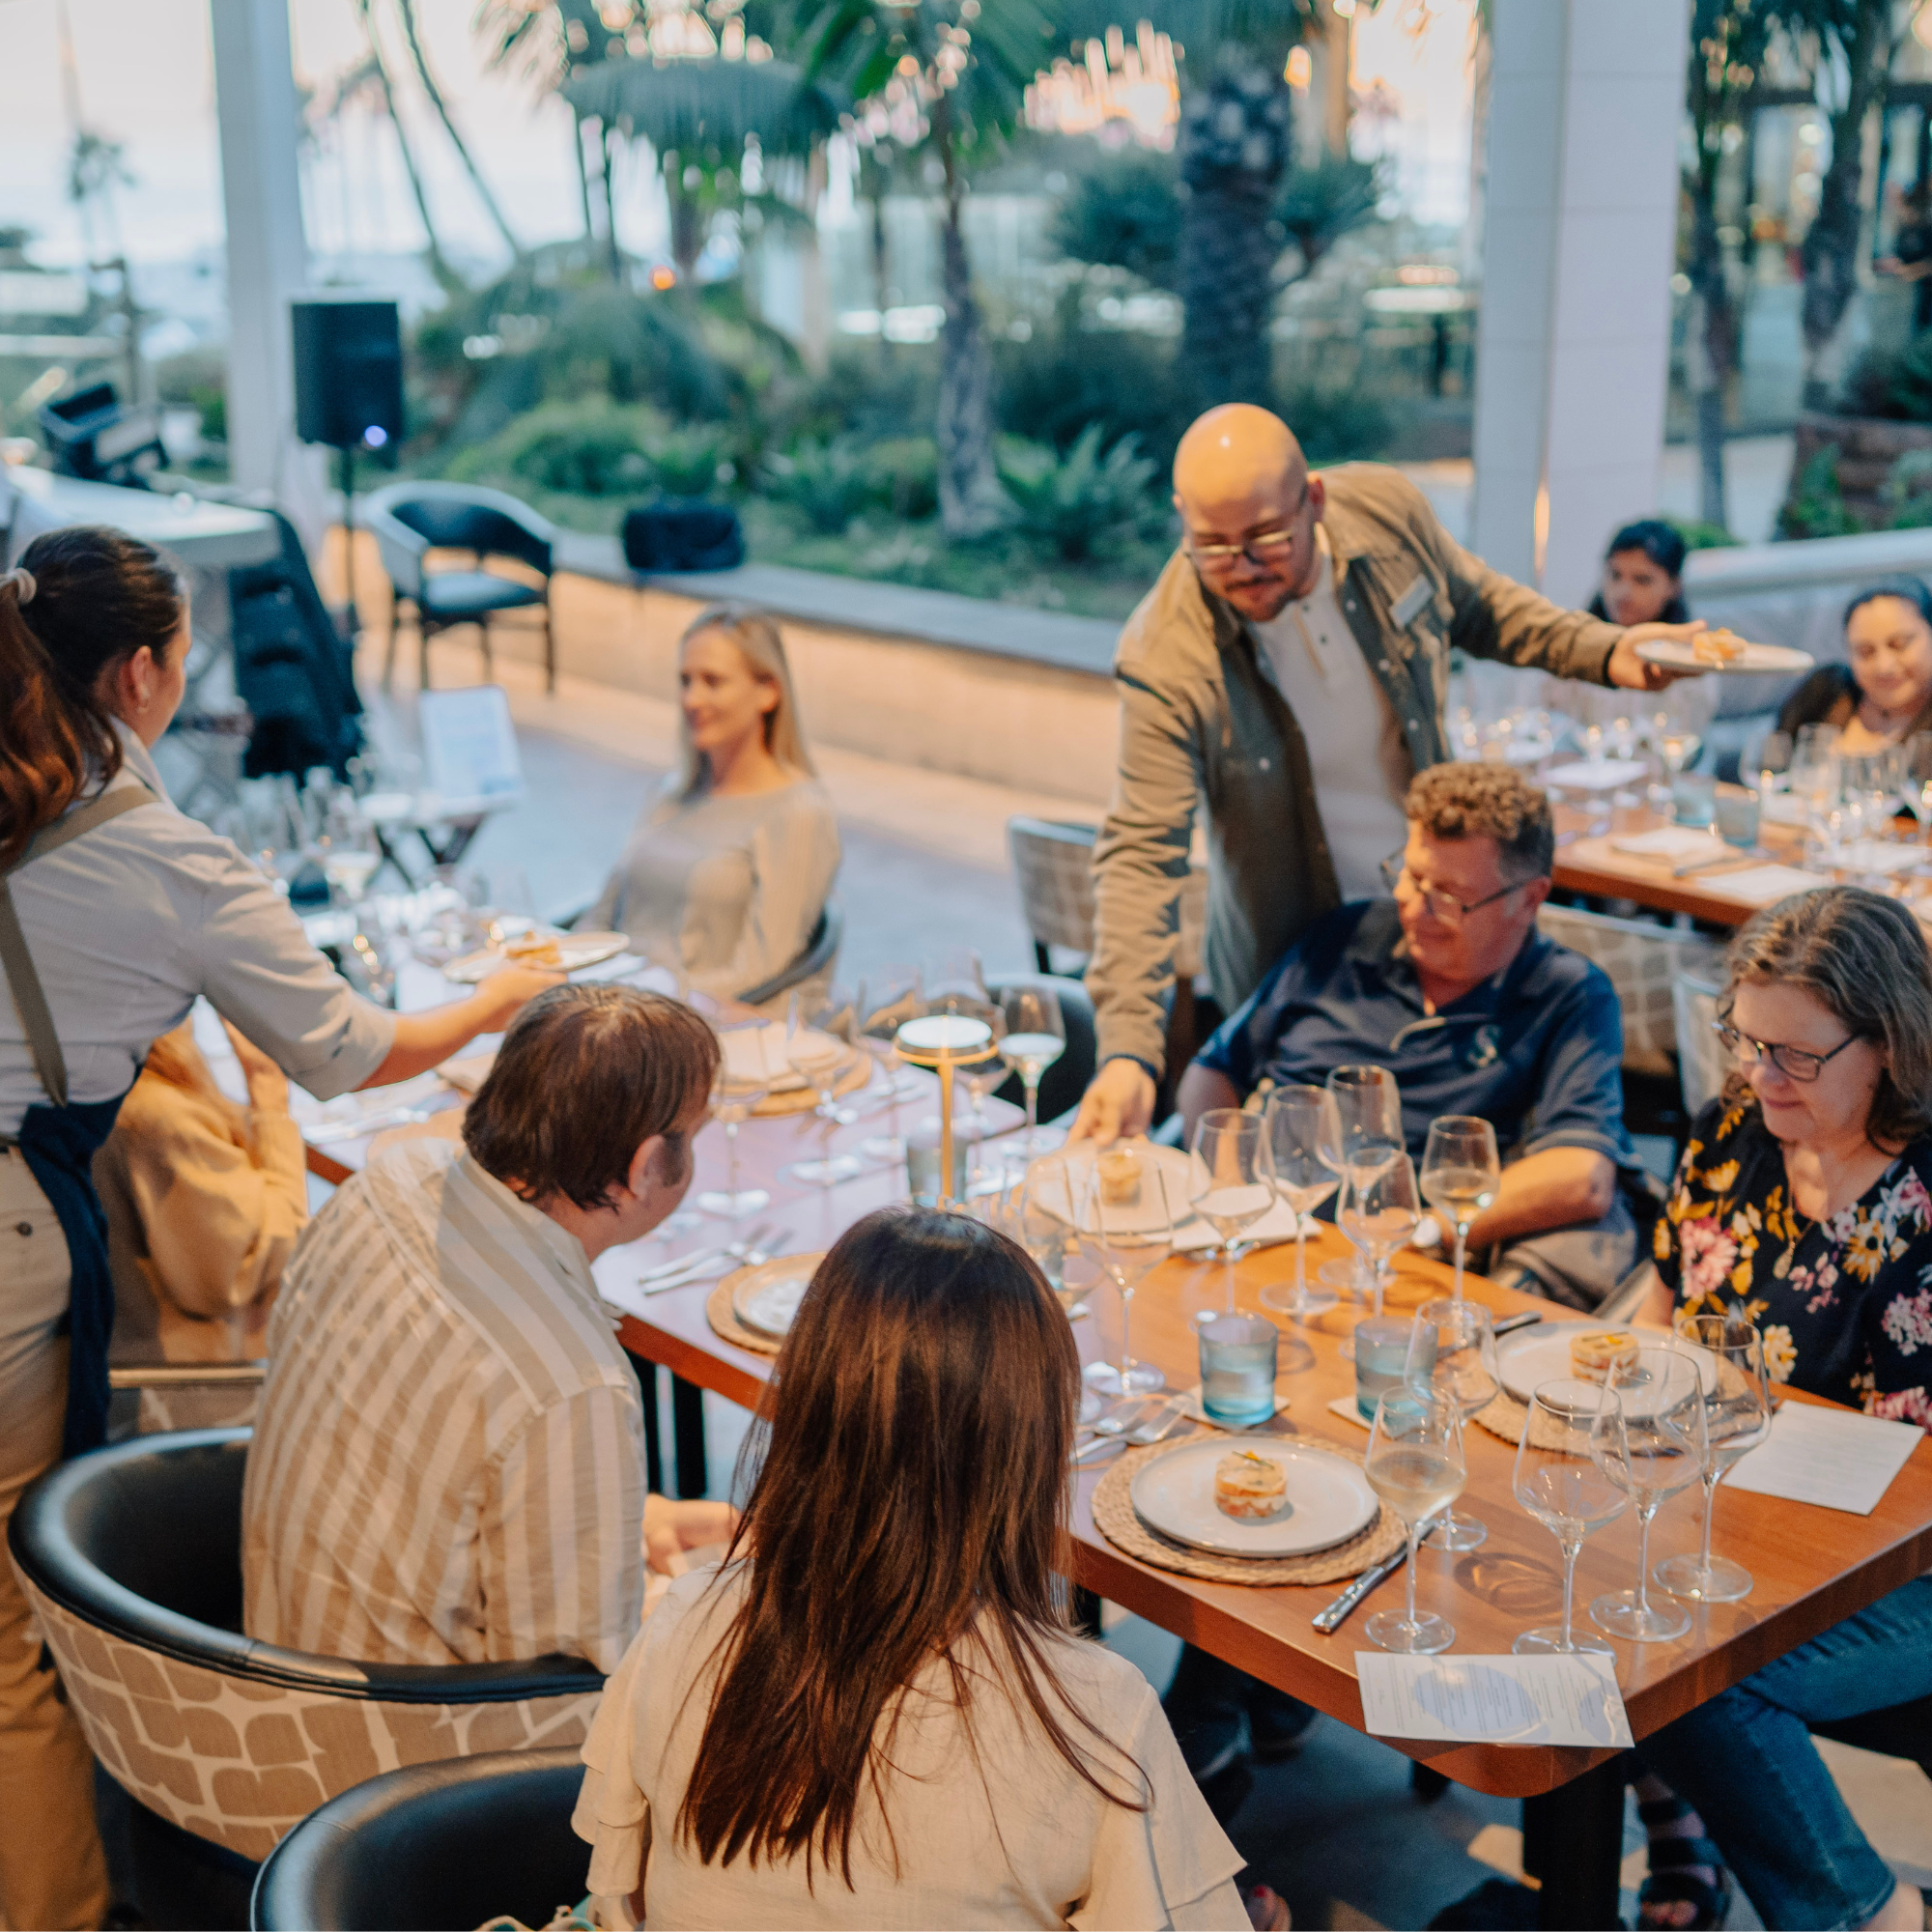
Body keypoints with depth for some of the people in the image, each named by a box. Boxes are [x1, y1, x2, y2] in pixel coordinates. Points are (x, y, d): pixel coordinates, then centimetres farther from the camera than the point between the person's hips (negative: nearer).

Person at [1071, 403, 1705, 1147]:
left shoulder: (1387, 509, -15)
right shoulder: (1166, 661, -27)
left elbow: (1475, 603, 9)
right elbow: (1140, 856, -30)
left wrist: (1604, 650, -4)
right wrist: (1128, 1051, -40)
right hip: (1295, 972, -4)